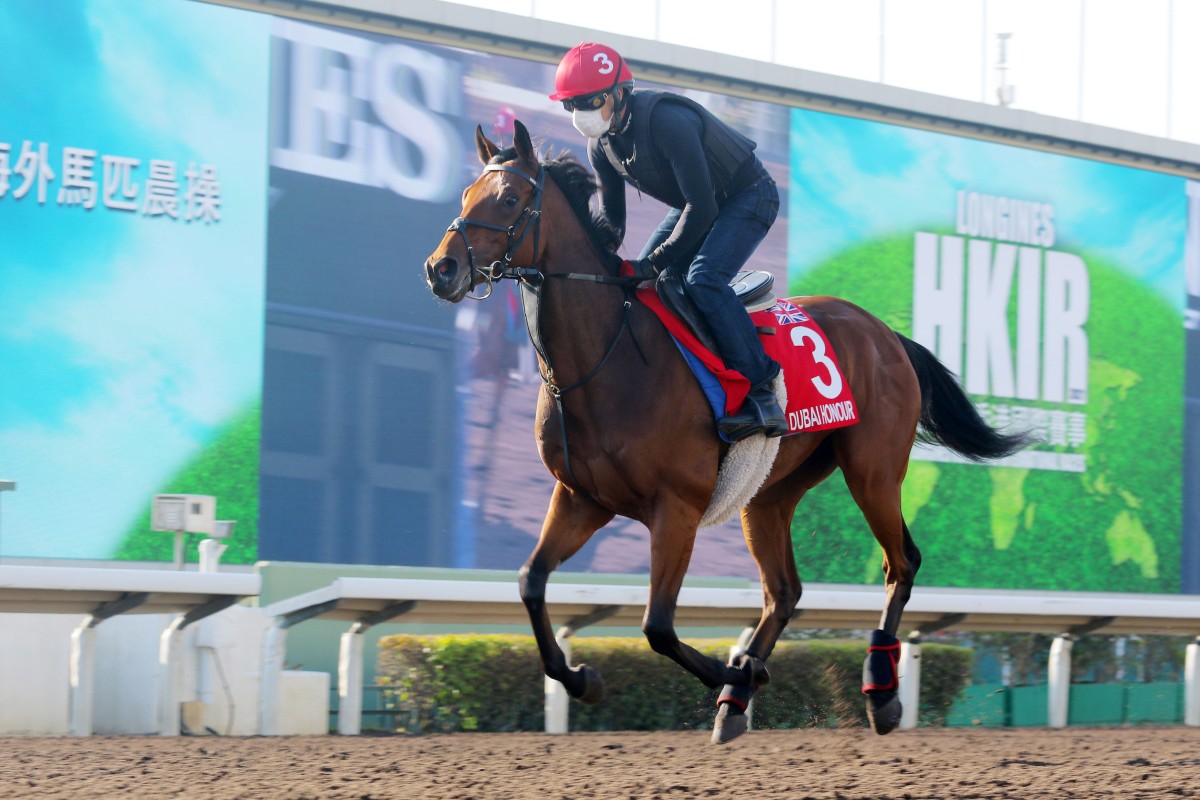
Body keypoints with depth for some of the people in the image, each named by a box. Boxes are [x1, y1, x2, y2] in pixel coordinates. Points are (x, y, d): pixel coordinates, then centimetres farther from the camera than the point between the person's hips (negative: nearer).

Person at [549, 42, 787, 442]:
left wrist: (655, 264, -32)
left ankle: (762, 395, -30)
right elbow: (611, 217, 3)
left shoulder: (666, 121, -34)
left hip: (750, 196, -9)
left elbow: (701, 207, -35)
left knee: (703, 278, -29)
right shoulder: (602, 143, -7)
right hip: (698, 202, 9)